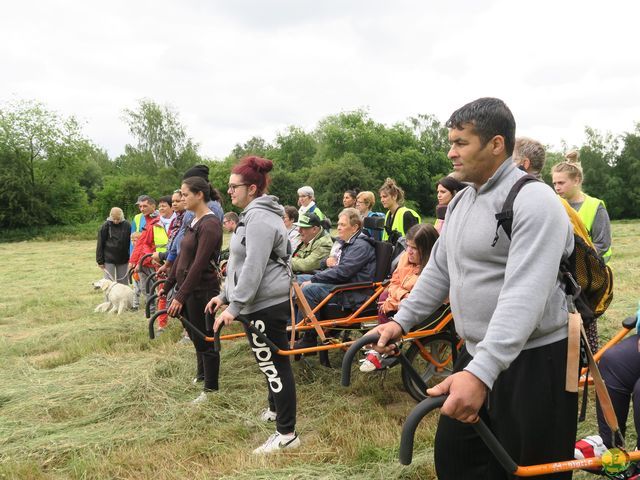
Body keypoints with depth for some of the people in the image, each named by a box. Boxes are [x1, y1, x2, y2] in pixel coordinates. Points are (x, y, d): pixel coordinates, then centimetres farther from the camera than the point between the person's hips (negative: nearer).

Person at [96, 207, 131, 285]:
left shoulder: (127, 225, -4)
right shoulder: (106, 226, -8)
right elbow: (100, 244, -4)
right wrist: (100, 261, -5)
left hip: (123, 259, 1)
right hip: (109, 259, -1)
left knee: (123, 282, 10)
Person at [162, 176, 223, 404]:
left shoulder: (210, 224, -18)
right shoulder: (194, 221, 10)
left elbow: (199, 265, -23)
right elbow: (182, 257, 15)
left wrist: (180, 296, -23)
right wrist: (168, 286, 16)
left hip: (202, 290, -8)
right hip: (187, 287, 9)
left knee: (204, 339, 2)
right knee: (195, 335, 19)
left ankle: (210, 389, 15)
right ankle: (201, 375, 36)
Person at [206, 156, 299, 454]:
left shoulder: (260, 218, -18)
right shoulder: (254, 214, 16)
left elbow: (253, 267, -24)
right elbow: (242, 263, 21)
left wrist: (234, 306, -24)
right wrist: (225, 296, 19)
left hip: (266, 305, -11)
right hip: (263, 302, 11)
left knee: (274, 364, -4)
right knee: (271, 362, 23)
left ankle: (286, 434, 4)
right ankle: (276, 408, 40)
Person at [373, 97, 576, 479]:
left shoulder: (533, 201, -19)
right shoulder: (461, 201, 9)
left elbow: (525, 295, -31)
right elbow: (439, 269, 17)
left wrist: (480, 373, -39)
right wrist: (402, 320, 9)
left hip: (532, 361, -8)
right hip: (476, 356, 8)